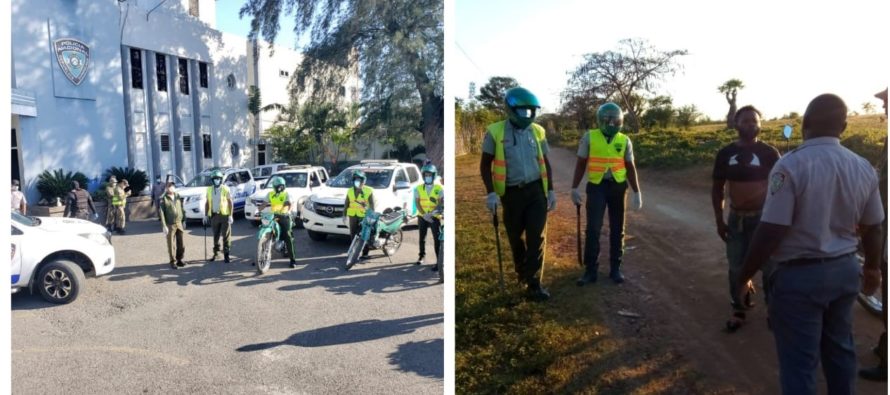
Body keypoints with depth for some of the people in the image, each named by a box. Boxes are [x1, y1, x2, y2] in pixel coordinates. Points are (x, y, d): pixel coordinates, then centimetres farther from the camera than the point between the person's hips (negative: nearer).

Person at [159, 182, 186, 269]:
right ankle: (173, 262, 11)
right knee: (171, 244, 1)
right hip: (170, 225, -4)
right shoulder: (163, 199, -5)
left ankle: (179, 259, 21)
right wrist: (164, 226, -14)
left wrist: (184, 221, 11)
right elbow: (161, 213, -8)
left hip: (179, 224, 4)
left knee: (181, 244, 7)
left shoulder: (178, 197, 9)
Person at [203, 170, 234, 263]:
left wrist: (230, 215, -9)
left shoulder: (225, 189, -4)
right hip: (214, 215, 4)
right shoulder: (209, 189, 7)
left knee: (226, 236, -1)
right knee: (215, 236, 13)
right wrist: (205, 215, 9)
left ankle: (226, 255, 4)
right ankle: (216, 253, 24)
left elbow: (230, 202, -4)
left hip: (224, 215, -4)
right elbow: (207, 203, 13)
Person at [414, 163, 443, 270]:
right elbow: (417, 203, -2)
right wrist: (424, 214, -16)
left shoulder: (439, 188, -3)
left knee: (437, 239, -9)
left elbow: (440, 203, -10)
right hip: (422, 217, 3)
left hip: (434, 217, -3)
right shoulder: (418, 188, 3)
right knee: (422, 237, 14)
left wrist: (431, 213, -23)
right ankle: (421, 256, 31)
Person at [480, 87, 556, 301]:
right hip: (511, 193, -1)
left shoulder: (537, 131, 3)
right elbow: (485, 165, -3)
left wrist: (551, 190, 8)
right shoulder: (495, 132, -7)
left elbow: (544, 162, 12)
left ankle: (533, 284, 3)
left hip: (536, 190, 2)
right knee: (515, 237, 13)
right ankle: (522, 271, 39)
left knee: (537, 237, -4)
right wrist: (491, 193, -12)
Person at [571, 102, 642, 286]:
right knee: (593, 229, -4)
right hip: (596, 186, -2)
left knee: (617, 229, 9)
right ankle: (590, 270, 5)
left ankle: (615, 268, 21)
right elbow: (581, 164, 3)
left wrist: (637, 192, 6)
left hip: (618, 187, 3)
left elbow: (630, 168, 8)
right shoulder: (589, 137, -2)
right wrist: (574, 188, -1)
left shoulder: (624, 141, 3)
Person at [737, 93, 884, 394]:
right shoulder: (864, 168, 1)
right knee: (840, 349, 24)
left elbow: (770, 232, -23)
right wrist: (872, 268, 29)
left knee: (799, 361, 5)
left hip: (800, 275, -7)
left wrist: (744, 276, -11)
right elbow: (873, 228, 11)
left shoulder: (791, 165, -20)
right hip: (845, 270, 7)